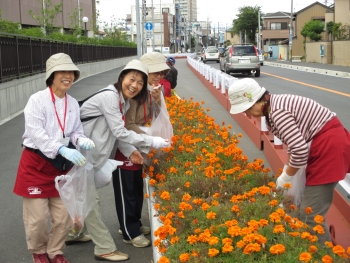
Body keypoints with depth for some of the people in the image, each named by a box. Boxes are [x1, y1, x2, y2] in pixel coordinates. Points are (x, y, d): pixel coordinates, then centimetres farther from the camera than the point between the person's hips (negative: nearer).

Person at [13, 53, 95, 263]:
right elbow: (36, 134, -24)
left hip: (62, 166, 5)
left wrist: (81, 140, -15)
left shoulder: (73, 103, 1)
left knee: (63, 215, 9)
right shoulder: (37, 100, -15)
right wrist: (63, 149, -36)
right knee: (38, 216, 3)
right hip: (36, 165, -4)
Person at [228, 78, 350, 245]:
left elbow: (300, 150, -26)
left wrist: (286, 177, -11)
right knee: (306, 207, 18)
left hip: (329, 145, -10)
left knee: (310, 214, -6)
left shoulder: (277, 111, -21)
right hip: (327, 142, 10)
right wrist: (287, 171, 13)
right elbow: (295, 141, 17)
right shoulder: (274, 106, 10)